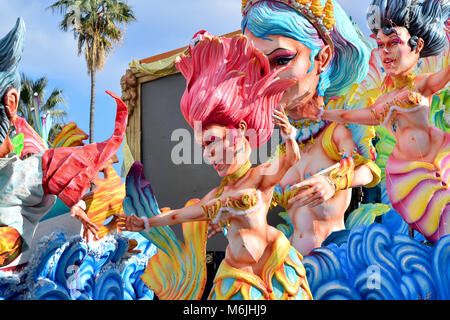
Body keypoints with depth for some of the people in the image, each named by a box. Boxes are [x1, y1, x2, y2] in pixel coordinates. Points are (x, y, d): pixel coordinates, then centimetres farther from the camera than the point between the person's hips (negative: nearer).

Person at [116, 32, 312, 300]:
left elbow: (290, 159, -18)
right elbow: (184, 213, 22)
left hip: (275, 264, -5)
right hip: (236, 275, 5)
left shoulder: (260, 177, -4)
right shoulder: (219, 193, 12)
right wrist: (145, 223, 28)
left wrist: (289, 135, -38)